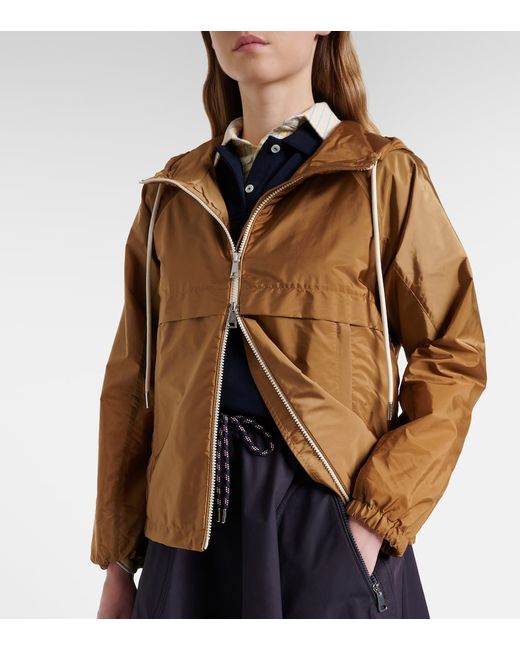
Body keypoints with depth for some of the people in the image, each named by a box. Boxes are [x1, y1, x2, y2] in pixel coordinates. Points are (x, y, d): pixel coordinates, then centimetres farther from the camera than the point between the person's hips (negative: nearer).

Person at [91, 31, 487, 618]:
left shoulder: (385, 177, 0)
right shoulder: (172, 195, 10)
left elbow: (453, 356, -3)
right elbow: (133, 378, 10)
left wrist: (379, 513, -13)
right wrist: (118, 559, 8)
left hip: (329, 515, -3)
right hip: (193, 525, 3)